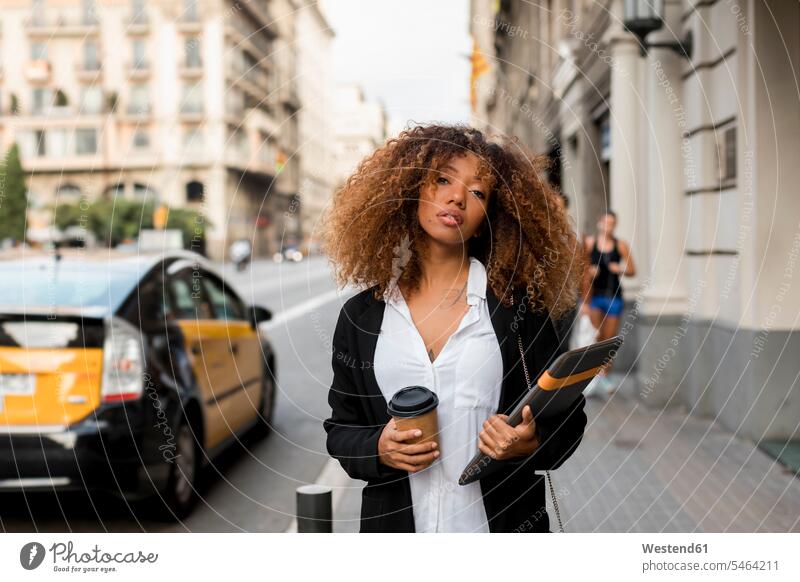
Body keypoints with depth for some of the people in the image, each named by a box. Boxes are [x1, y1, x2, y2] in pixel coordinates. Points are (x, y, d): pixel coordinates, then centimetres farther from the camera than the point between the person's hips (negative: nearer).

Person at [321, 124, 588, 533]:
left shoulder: (517, 302, -4)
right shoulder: (362, 315, 1)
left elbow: (566, 415, 1)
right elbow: (341, 429, 7)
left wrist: (530, 444, -19)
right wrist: (377, 449, -13)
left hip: (501, 523, -1)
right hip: (395, 521, 1)